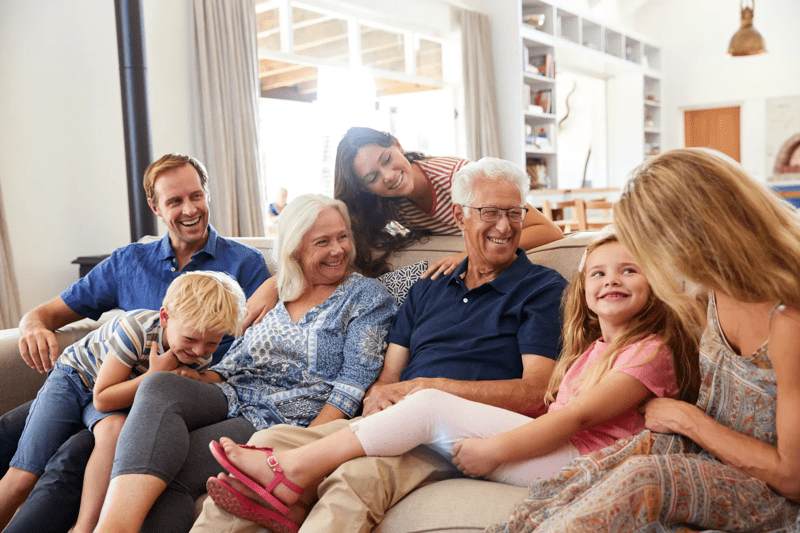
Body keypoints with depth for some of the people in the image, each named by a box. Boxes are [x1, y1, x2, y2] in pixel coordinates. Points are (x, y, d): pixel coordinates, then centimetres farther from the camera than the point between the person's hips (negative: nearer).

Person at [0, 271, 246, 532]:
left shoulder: (201, 357, -19)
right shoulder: (135, 329, -35)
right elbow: (102, 400, -29)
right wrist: (154, 375, -36)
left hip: (119, 393, 3)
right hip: (74, 376, -2)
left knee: (115, 428, -34)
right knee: (23, 478, -11)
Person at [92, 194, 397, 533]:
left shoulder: (367, 295, 4)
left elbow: (355, 380, -6)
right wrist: (186, 380, -4)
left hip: (284, 419, -4)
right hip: (231, 400, 5)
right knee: (159, 386, -28)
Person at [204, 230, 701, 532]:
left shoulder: (651, 350, -2)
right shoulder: (590, 349, 23)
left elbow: (579, 415, -11)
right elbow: (551, 408, 13)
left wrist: (494, 448, -17)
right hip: (552, 450, 7)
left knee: (428, 407, -17)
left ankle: (292, 471, -7)